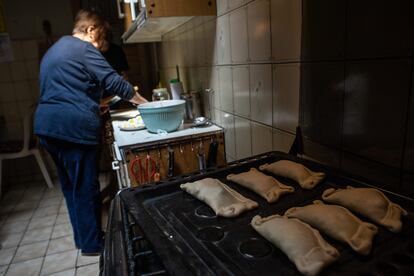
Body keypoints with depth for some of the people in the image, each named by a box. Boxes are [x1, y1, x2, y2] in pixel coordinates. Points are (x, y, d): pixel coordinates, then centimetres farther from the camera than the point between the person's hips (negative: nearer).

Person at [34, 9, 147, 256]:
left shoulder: (54, 50, 24)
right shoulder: (84, 49, -6)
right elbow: (114, 82, -12)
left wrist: (94, 105, 25)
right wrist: (145, 103, -3)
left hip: (48, 125, 10)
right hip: (73, 127, -10)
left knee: (70, 185, 16)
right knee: (85, 188, 0)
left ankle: (82, 237, 29)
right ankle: (92, 244, 13)